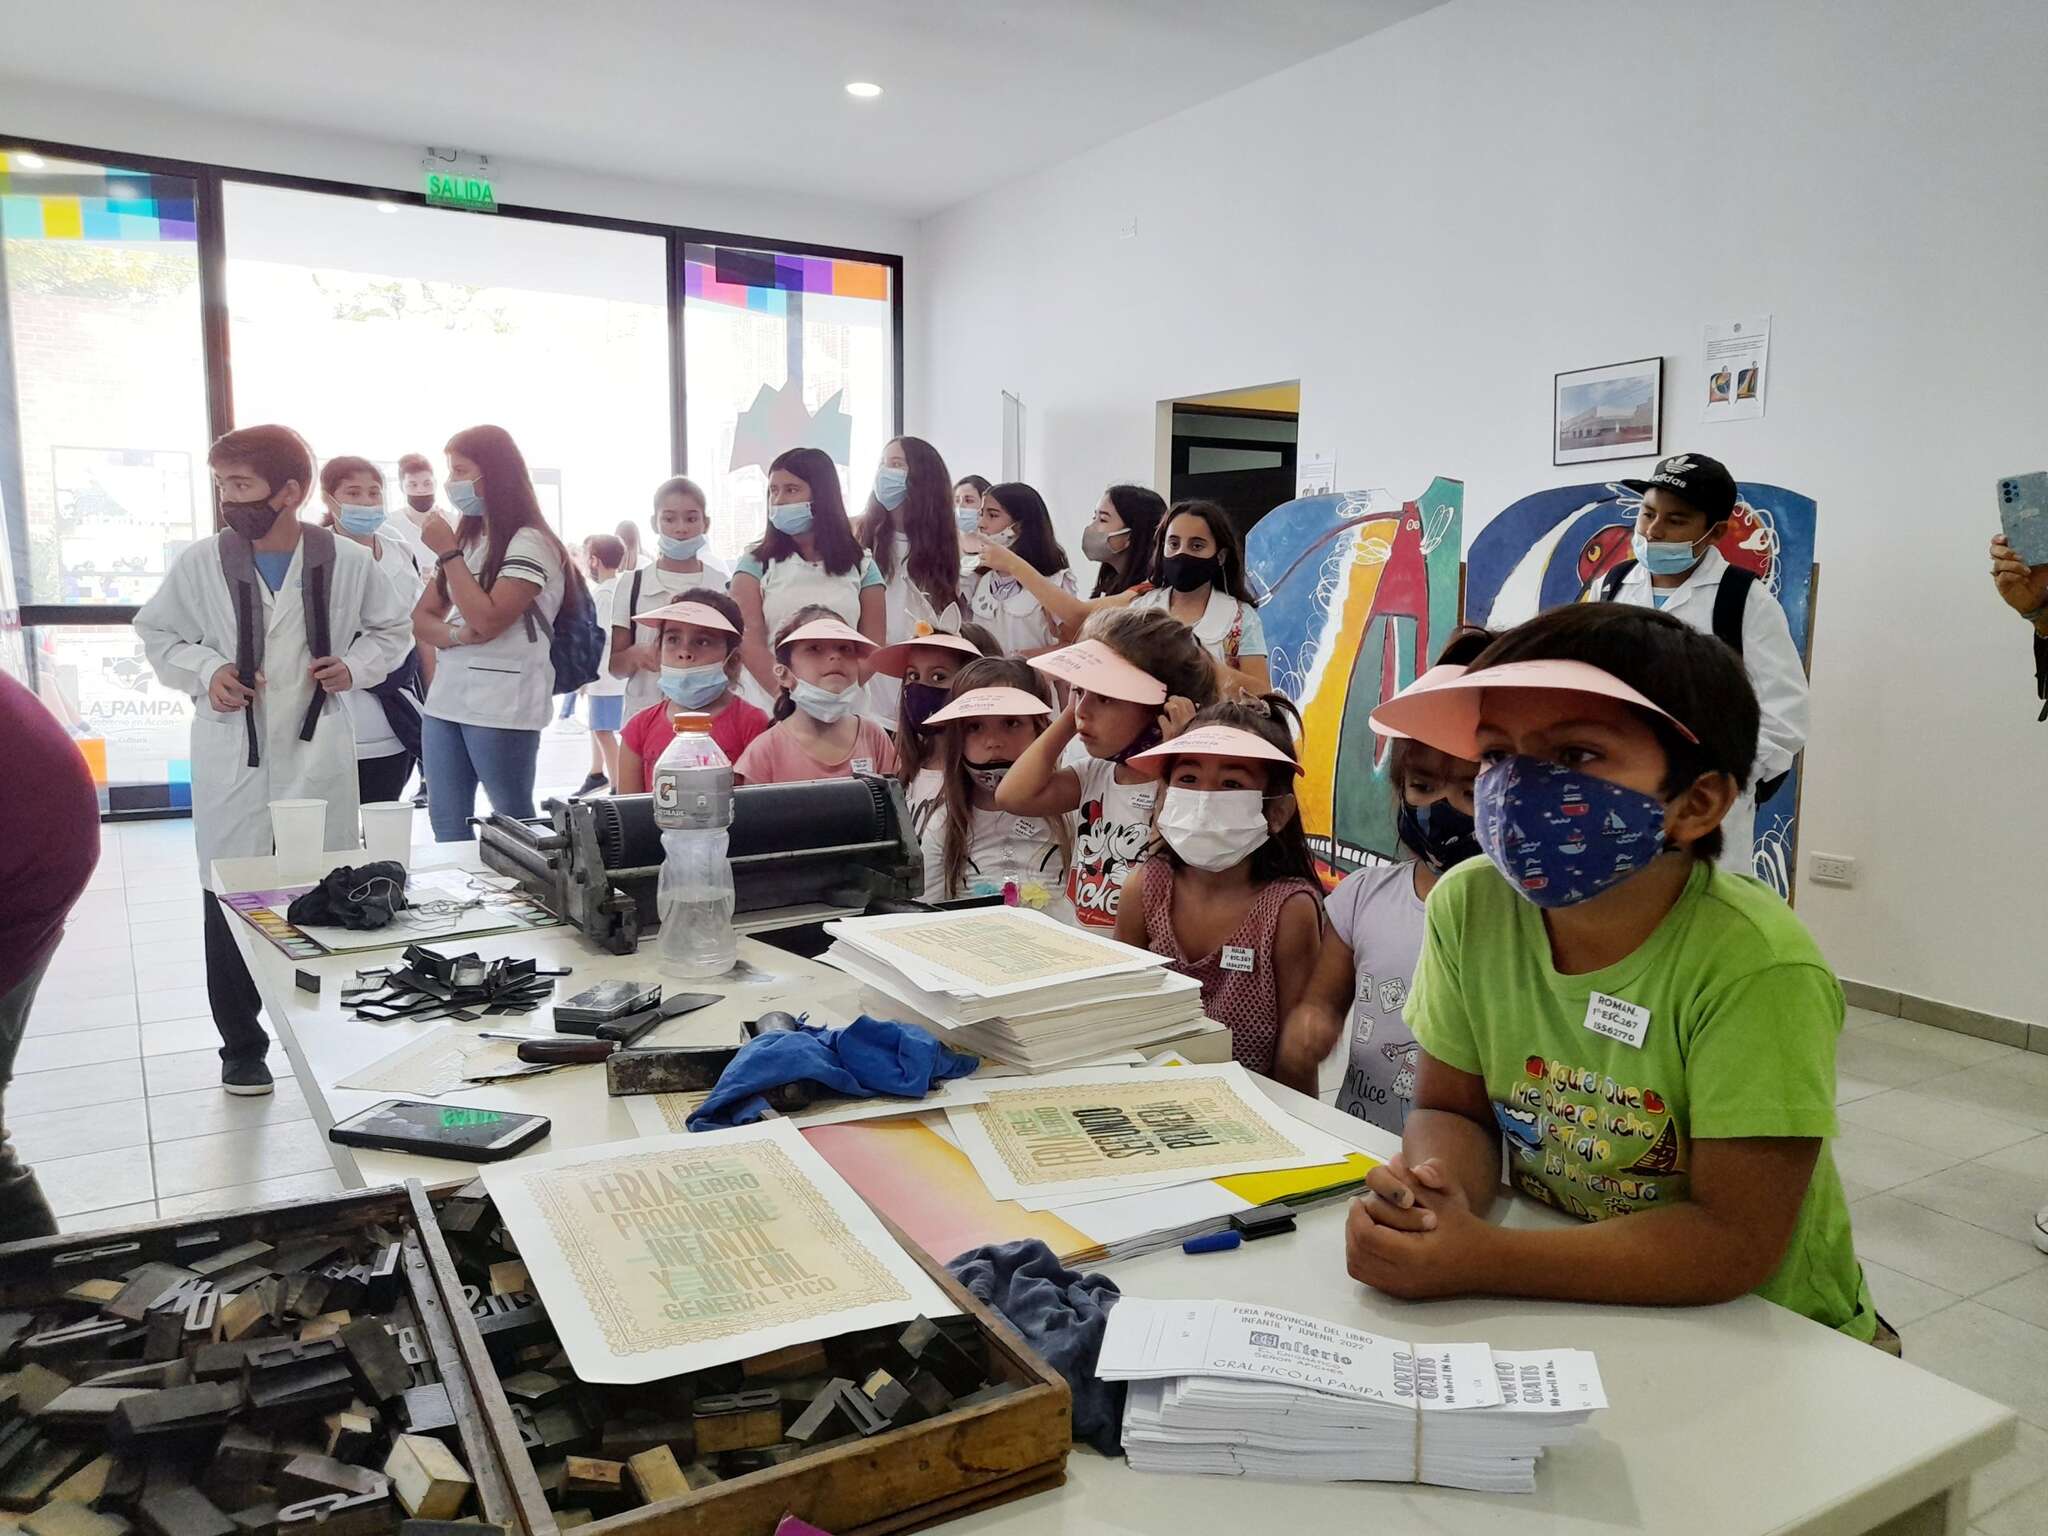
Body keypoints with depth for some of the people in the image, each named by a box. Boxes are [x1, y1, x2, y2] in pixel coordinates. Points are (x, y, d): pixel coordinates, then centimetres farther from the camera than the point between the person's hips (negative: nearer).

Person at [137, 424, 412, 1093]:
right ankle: (241, 1045, 21)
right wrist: (205, 669, -8)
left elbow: (392, 630, 12)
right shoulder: (199, 563, -3)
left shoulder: (348, 561, -2)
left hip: (320, 755, 0)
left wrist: (354, 667, -5)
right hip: (232, 761, 0)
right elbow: (156, 633, 10)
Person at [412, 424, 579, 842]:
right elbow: (421, 616, 13)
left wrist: (449, 553, -12)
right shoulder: (465, 539, 15)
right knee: (446, 828, 11)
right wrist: (457, 635, -9)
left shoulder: (530, 543, -9)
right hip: (446, 699, 8)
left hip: (502, 708, -8)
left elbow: (487, 620, -18)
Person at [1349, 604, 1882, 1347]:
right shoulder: (1469, 907, -10)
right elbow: (1452, 1109, 1)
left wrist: (1480, 1261, -28)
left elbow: (1734, 1242, -22)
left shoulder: (1756, 966, -24)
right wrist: (1433, 1190, -21)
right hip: (1561, 1312, 3)